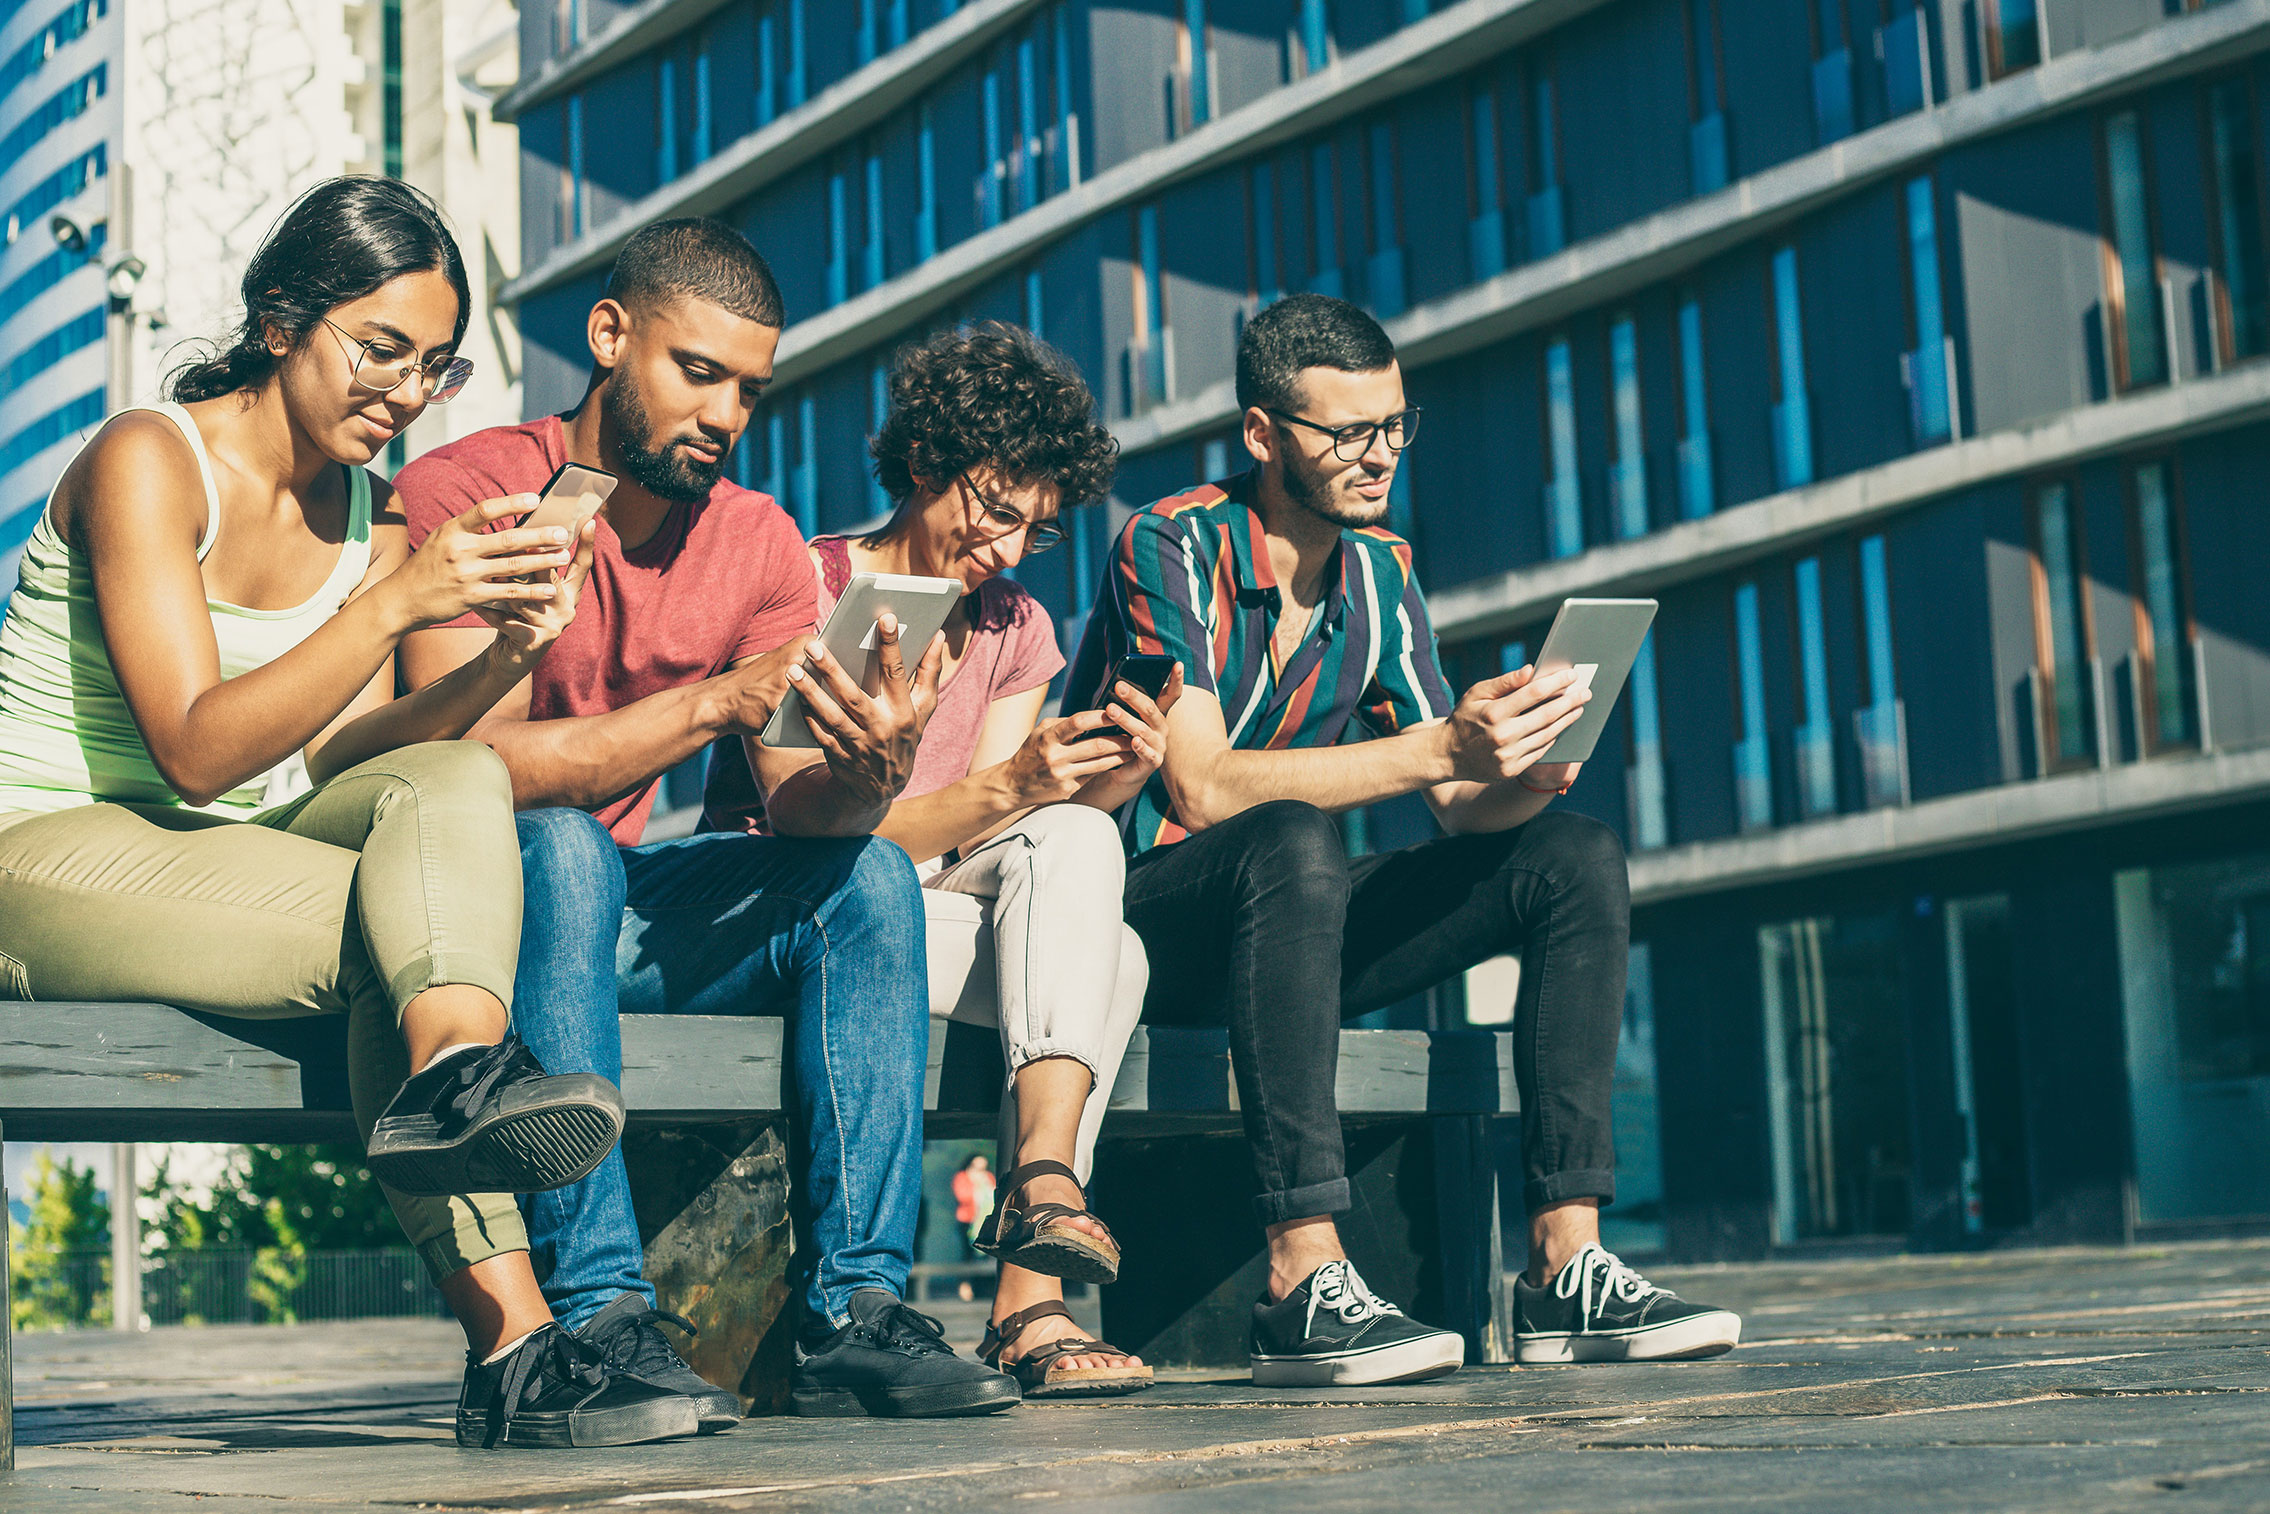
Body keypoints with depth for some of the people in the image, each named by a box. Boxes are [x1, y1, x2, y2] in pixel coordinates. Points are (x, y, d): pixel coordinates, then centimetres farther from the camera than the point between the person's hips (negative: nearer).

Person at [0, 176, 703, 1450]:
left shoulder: (374, 515, 10)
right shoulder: (147, 459, -11)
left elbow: (335, 762, 0)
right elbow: (195, 749, -21)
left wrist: (501, 662, -16)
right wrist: (395, 602, -29)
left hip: (239, 868, 6)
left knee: (458, 785, -26)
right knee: (421, 919, -29)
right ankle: (511, 1342, -36)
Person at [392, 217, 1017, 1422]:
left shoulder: (759, 543, 3)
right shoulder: (465, 491, -14)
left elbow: (793, 803, -6)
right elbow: (478, 759, -27)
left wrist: (866, 775, -29)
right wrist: (713, 701, -32)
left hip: (616, 908, 6)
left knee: (870, 876, -12)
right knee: (558, 846, -35)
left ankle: (852, 1310, -20)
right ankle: (593, 1313, -37)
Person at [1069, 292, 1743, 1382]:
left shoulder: (1381, 572, 8)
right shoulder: (1169, 547, -13)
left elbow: (1462, 808, 5)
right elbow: (1203, 788, -26)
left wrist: (1522, 777, -20)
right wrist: (1439, 747, -33)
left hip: (1290, 925, 7)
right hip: (1143, 913, -7)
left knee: (1577, 858, -10)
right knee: (1293, 842, -39)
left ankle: (1567, 1267, -18)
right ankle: (1305, 1285, -40)